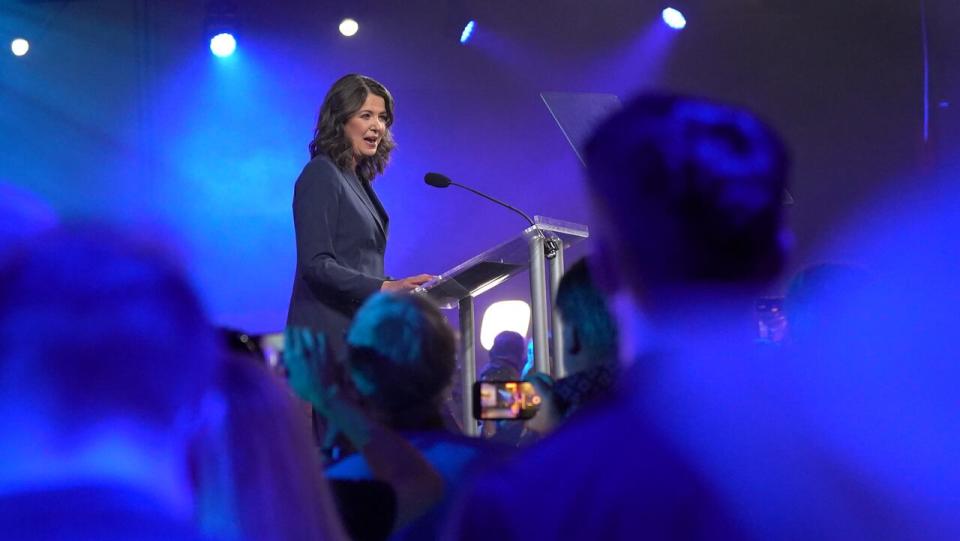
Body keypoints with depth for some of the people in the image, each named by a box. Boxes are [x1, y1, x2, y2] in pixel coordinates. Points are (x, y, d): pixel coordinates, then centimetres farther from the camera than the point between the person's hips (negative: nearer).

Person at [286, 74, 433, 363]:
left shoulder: (359, 179, 18)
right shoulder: (321, 176, -9)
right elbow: (315, 265, -18)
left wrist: (401, 290, 10)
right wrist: (384, 287, -26)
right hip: (330, 336, -9)